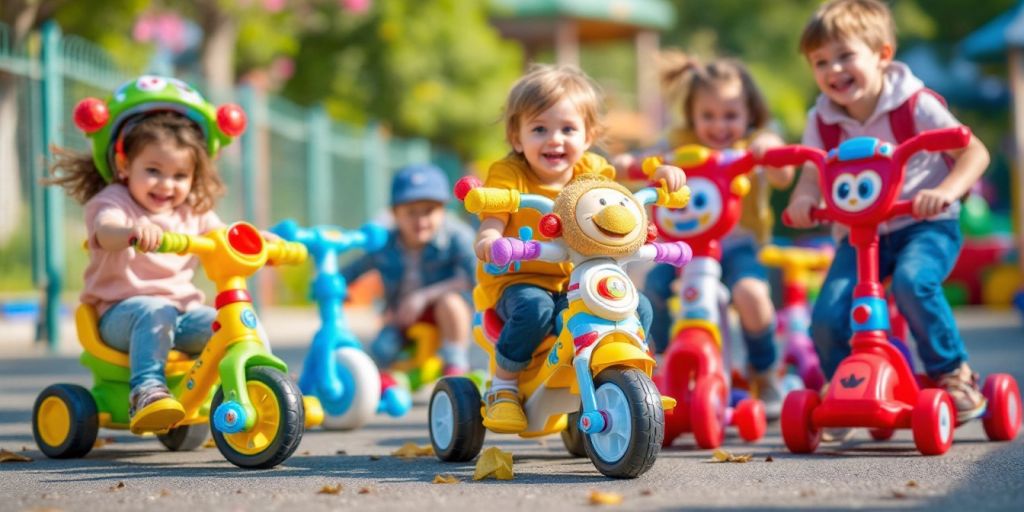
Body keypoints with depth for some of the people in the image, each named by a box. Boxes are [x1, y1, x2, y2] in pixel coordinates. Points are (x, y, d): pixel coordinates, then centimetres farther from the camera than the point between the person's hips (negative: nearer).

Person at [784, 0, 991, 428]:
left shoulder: (916, 105, -10)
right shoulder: (822, 121, 2)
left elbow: (974, 152, -13)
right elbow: (813, 175, 0)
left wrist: (945, 191, -32)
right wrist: (803, 200, -25)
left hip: (925, 225, -4)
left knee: (912, 281, -35)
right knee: (827, 316, -16)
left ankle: (954, 373, -14)